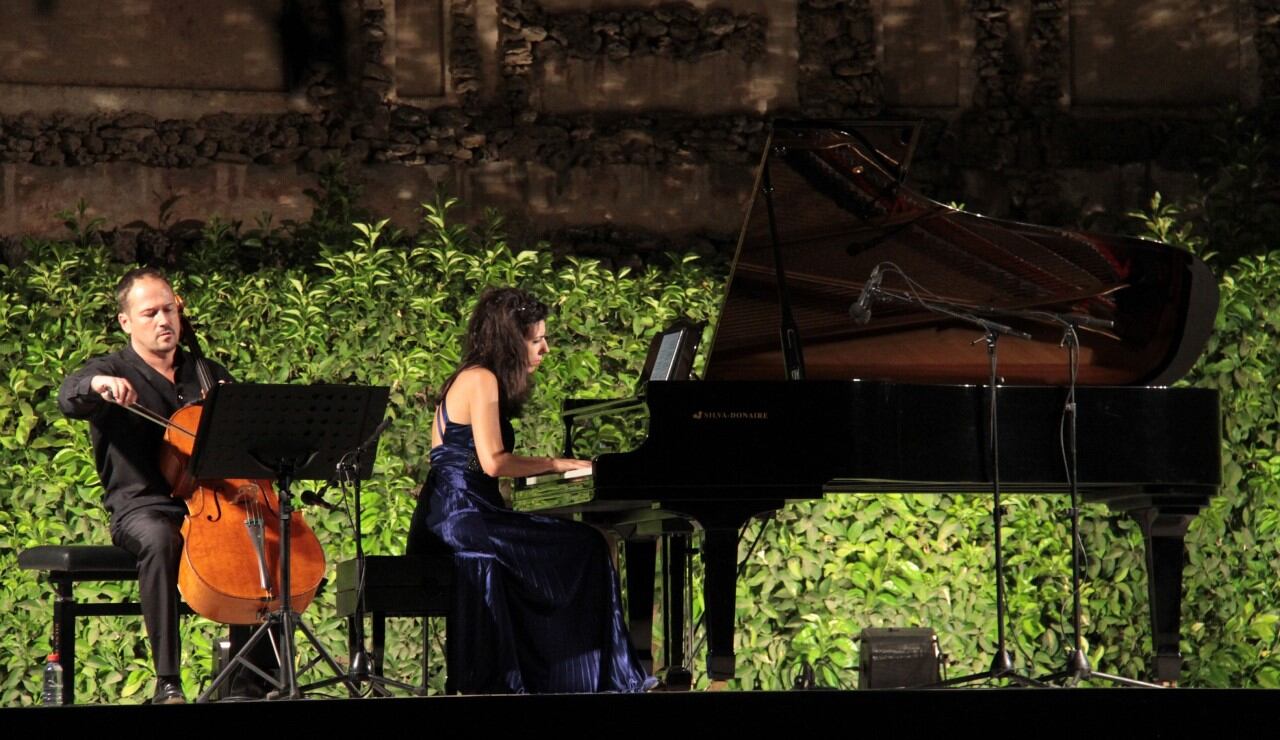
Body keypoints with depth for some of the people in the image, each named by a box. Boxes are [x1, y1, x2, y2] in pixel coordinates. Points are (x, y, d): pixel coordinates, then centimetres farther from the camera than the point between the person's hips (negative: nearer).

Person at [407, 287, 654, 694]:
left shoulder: (468, 379, 22)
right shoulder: (482, 381, -9)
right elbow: (493, 462, -19)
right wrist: (556, 464, -9)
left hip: (446, 517, 10)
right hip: (462, 516, -10)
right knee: (584, 548, -12)